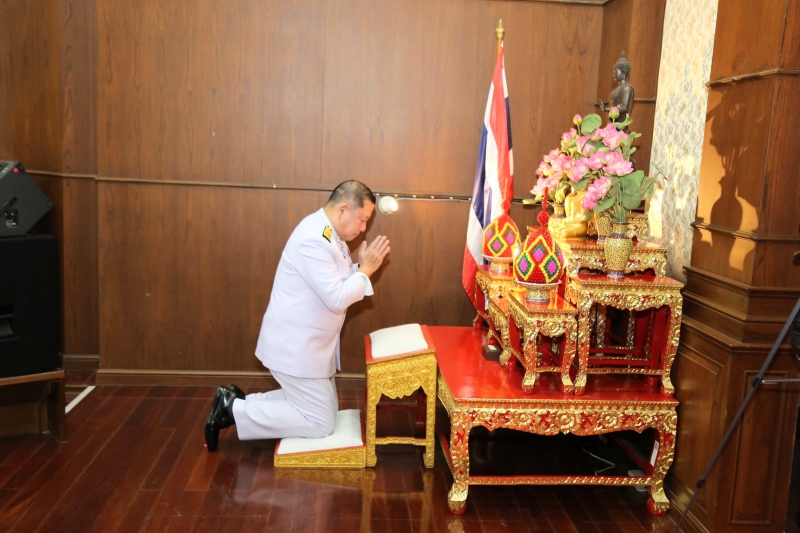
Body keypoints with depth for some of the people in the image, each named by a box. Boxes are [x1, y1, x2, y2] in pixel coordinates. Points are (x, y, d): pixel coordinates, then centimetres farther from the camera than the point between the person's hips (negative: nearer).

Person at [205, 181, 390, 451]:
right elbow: (337, 299, -26)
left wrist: (362, 265, -4)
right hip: (295, 346, -10)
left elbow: (340, 286, 12)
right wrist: (366, 269, -14)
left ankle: (238, 400, 18)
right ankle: (234, 411, 4)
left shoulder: (329, 234, 7)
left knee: (326, 407, 19)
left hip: (305, 343, 10)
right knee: (321, 424, -1)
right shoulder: (314, 239, -25)